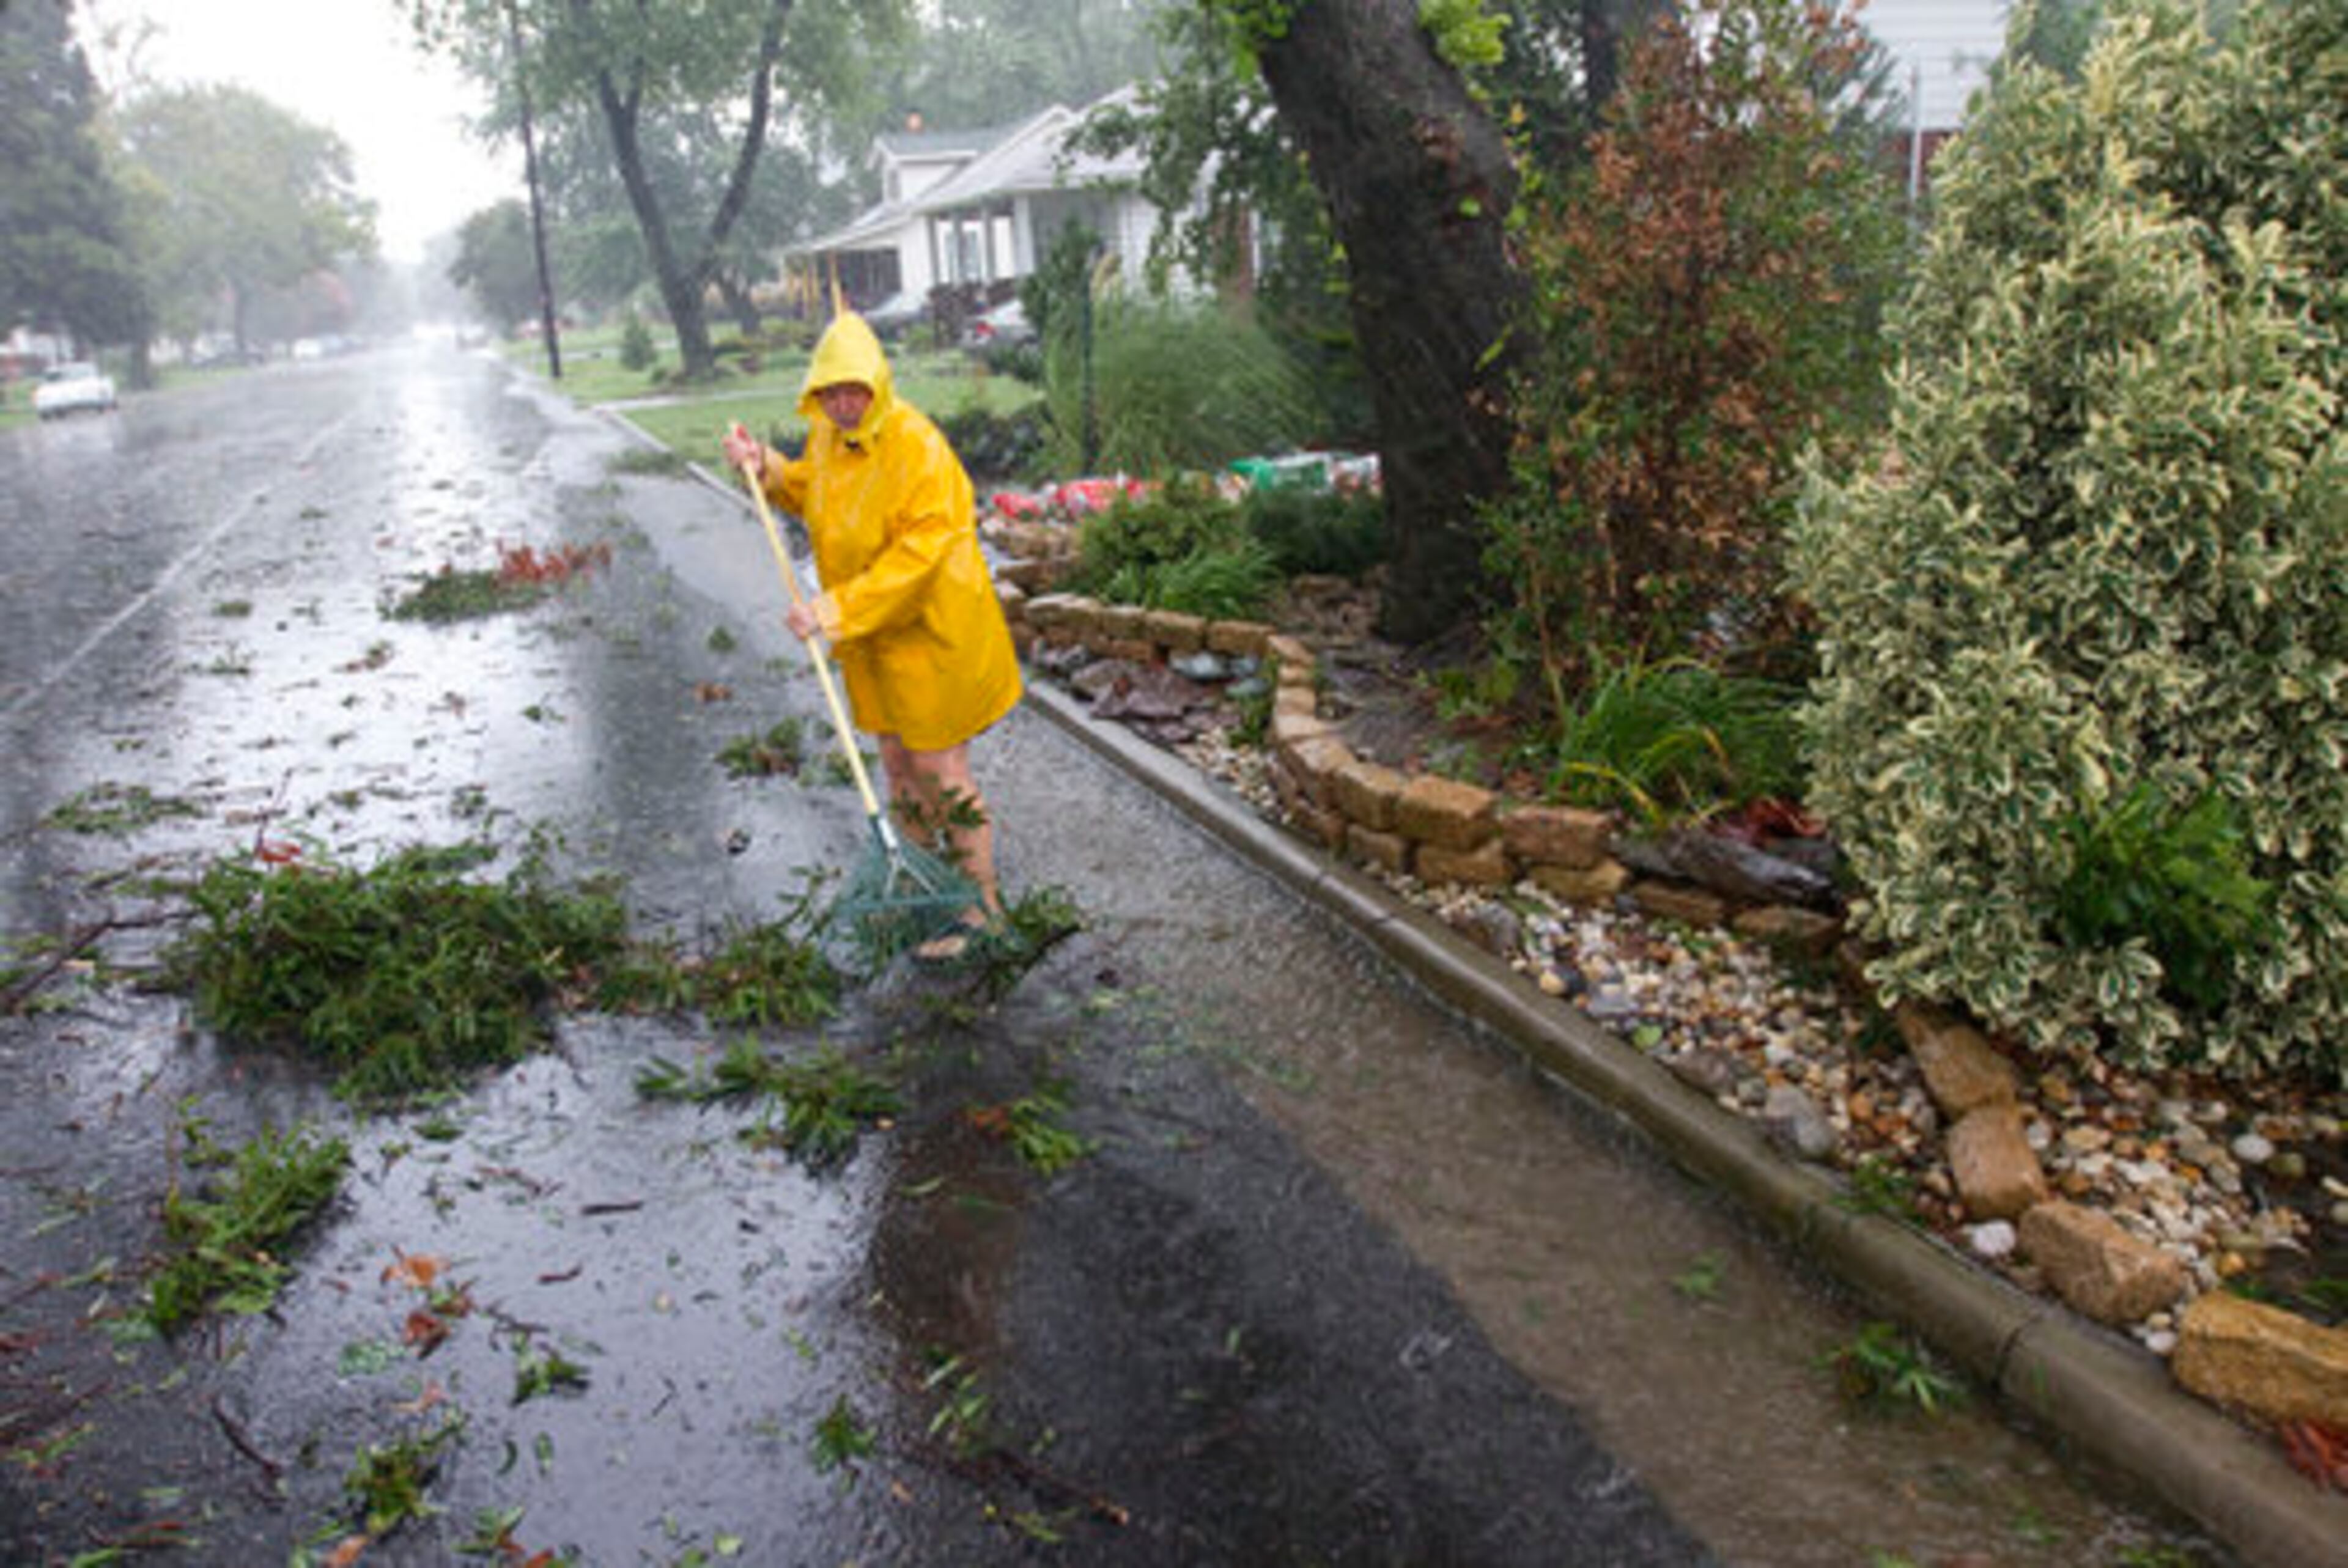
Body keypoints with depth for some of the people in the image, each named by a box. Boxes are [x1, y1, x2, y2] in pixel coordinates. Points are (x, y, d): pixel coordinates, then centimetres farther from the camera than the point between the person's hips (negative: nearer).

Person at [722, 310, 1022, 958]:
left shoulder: (918, 449, -24)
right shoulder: (827, 436, 2)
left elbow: (916, 553, -28)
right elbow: (808, 493, 23)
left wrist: (837, 610, -31)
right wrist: (765, 467, 4)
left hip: (930, 632, -8)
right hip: (870, 636, 8)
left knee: (940, 767, -1)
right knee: (896, 759, 17)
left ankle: (982, 901, 13)